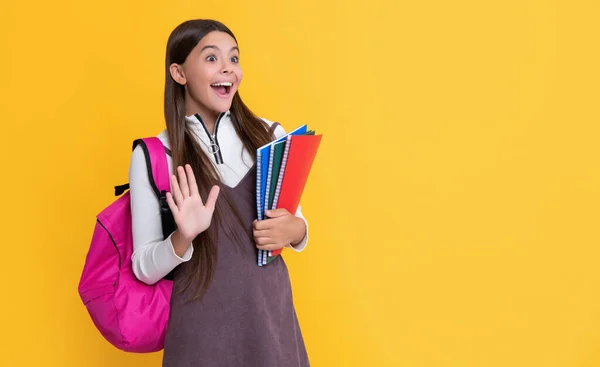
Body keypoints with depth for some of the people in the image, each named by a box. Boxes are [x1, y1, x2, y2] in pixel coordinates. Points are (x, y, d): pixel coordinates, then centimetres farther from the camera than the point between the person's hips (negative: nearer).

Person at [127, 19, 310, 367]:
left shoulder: (270, 136, 0)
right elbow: (144, 269, -4)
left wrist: (295, 230, -11)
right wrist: (182, 238, -22)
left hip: (273, 316, 3)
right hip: (203, 329, -2)